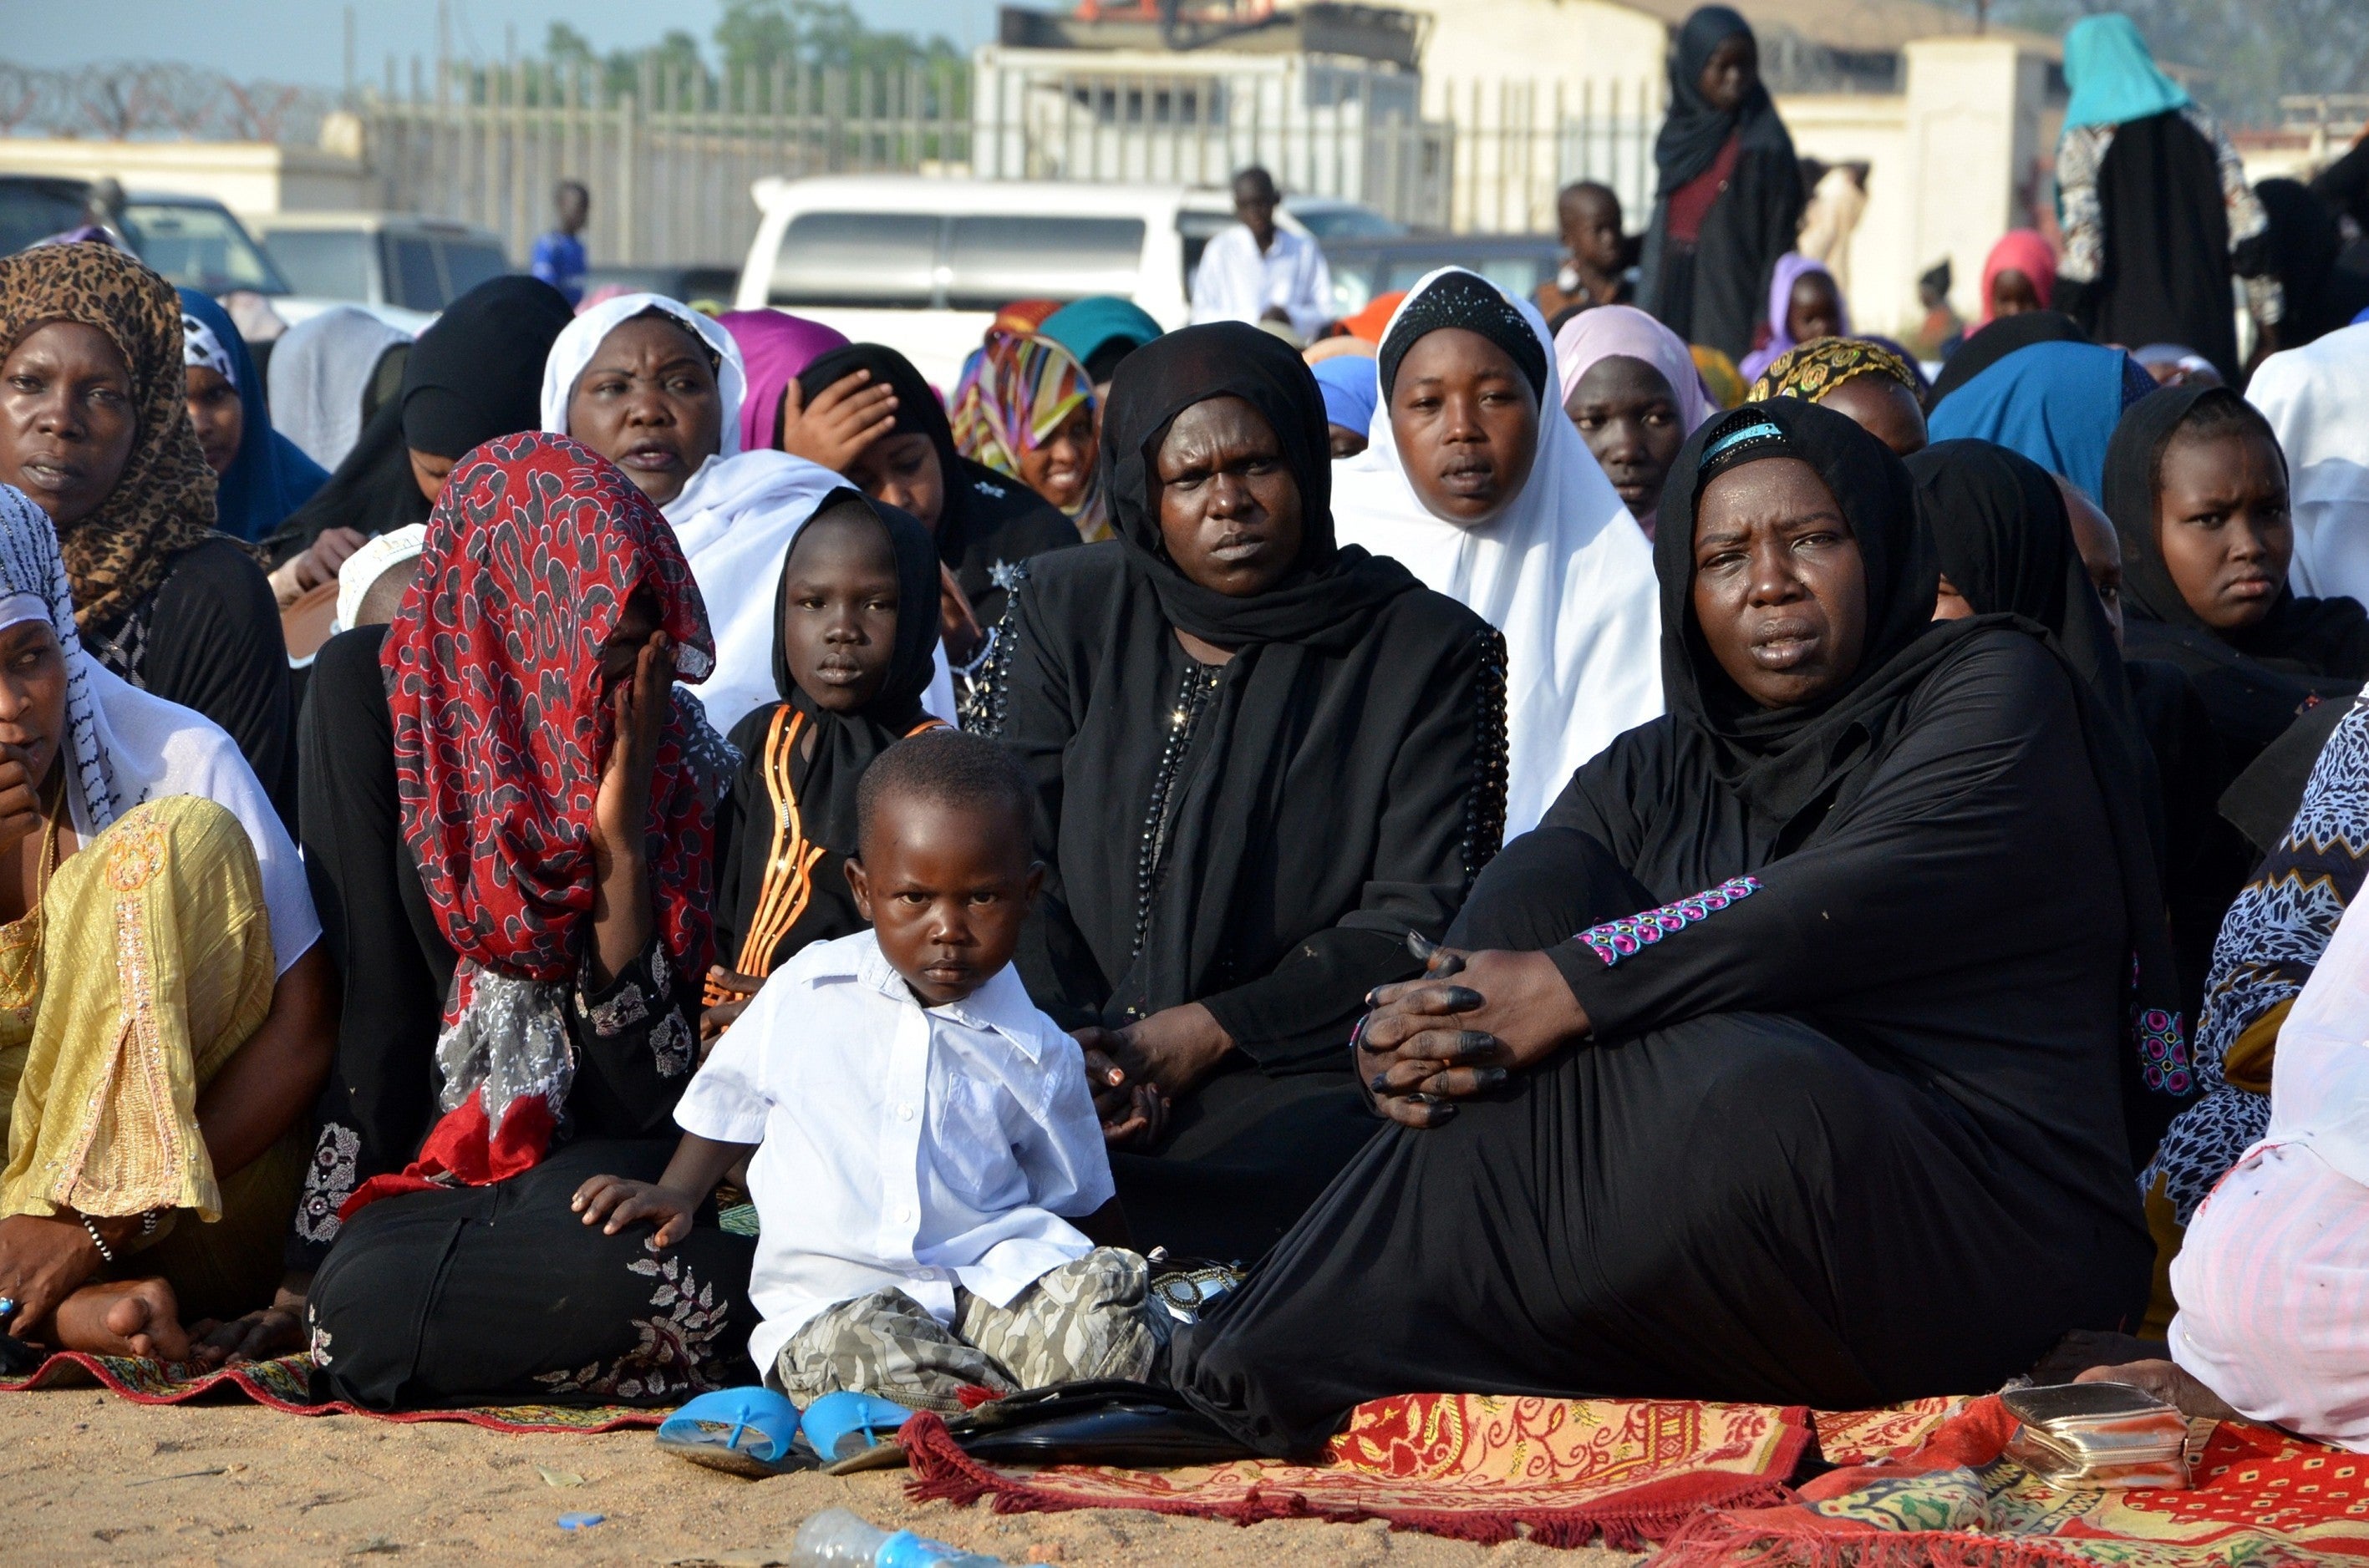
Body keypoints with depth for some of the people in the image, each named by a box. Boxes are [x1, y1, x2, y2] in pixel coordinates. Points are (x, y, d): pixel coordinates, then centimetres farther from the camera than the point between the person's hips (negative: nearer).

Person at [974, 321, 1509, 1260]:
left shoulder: (1428, 652, 6)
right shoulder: (1064, 612, 14)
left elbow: (1418, 918, -1)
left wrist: (1217, 1032, -10)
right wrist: (1067, 1044, -12)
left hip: (1291, 1078, -2)